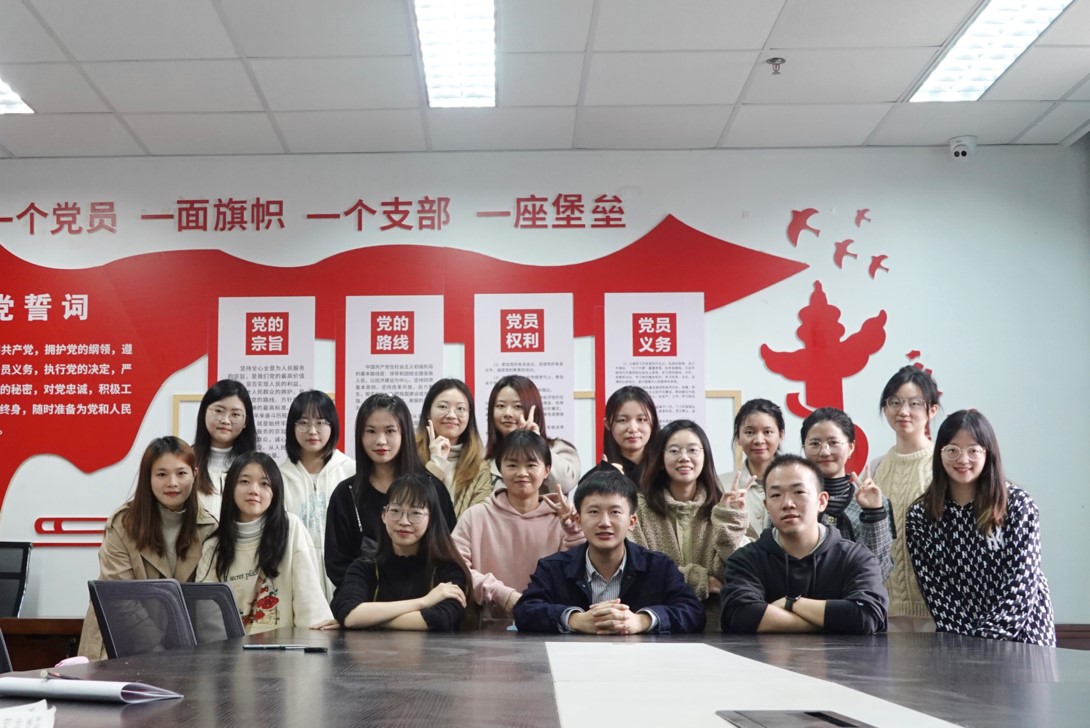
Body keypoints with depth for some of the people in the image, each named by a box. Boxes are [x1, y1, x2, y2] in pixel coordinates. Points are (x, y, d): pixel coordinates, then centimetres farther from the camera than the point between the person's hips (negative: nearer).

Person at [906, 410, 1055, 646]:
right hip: (958, 641, 2)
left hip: (1021, 634, -2)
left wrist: (987, 638, -15)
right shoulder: (919, 516, 0)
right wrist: (963, 640, -12)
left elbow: (1020, 585, -8)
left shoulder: (1018, 504, -3)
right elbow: (933, 589, -2)